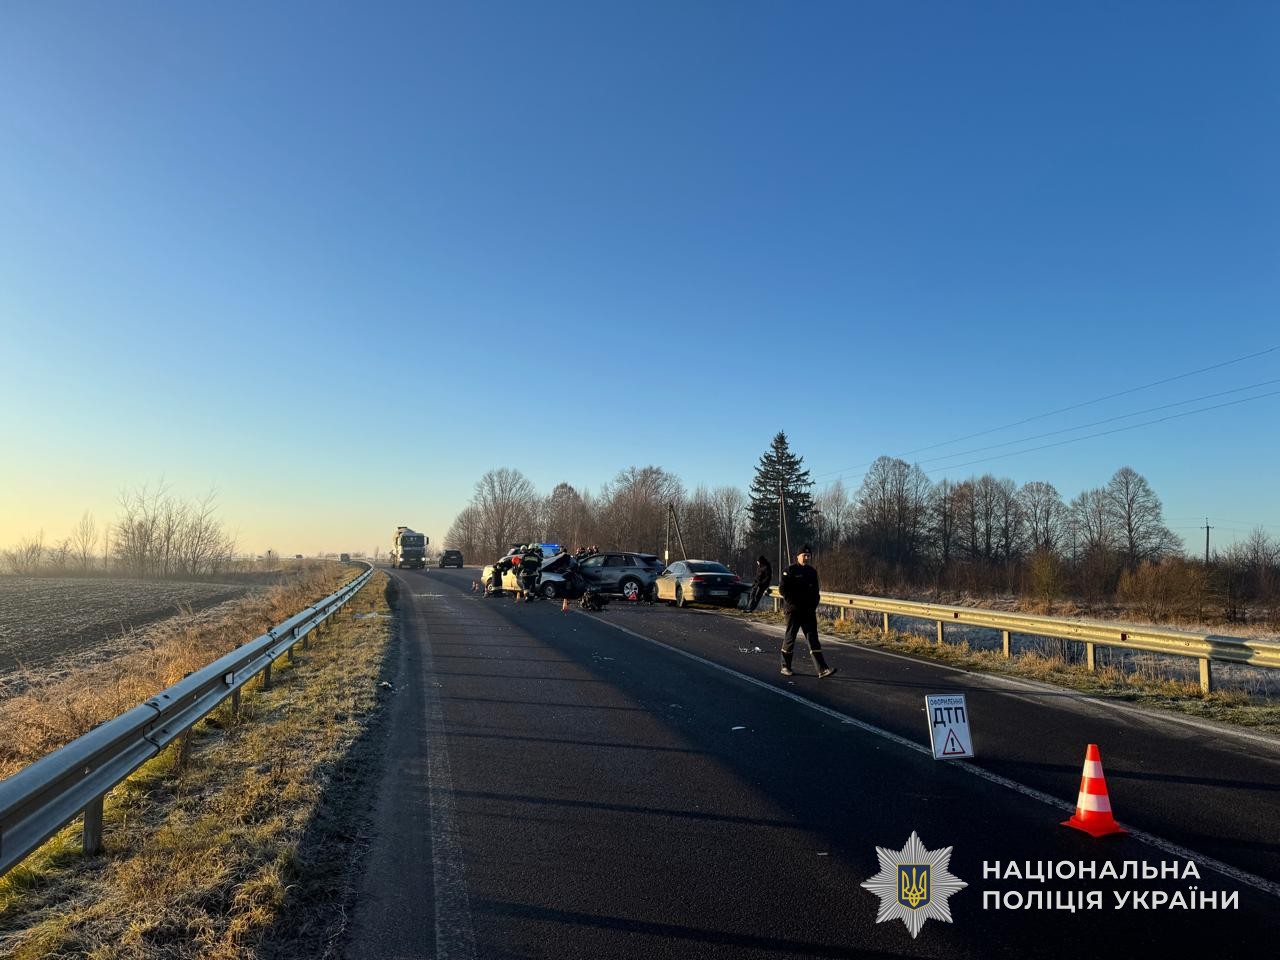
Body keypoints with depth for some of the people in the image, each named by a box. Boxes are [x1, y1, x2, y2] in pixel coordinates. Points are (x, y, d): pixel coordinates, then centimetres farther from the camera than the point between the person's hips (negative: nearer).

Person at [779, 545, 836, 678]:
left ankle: (822, 669, -6)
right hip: (794, 610, -5)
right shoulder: (789, 571, -5)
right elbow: (784, 590, -9)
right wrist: (792, 605, -14)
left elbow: (815, 591, 17)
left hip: (809, 611, 5)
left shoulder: (812, 572, 12)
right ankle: (785, 667, 17)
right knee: (790, 637, 4)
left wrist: (813, 606, 3)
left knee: (813, 638, -1)